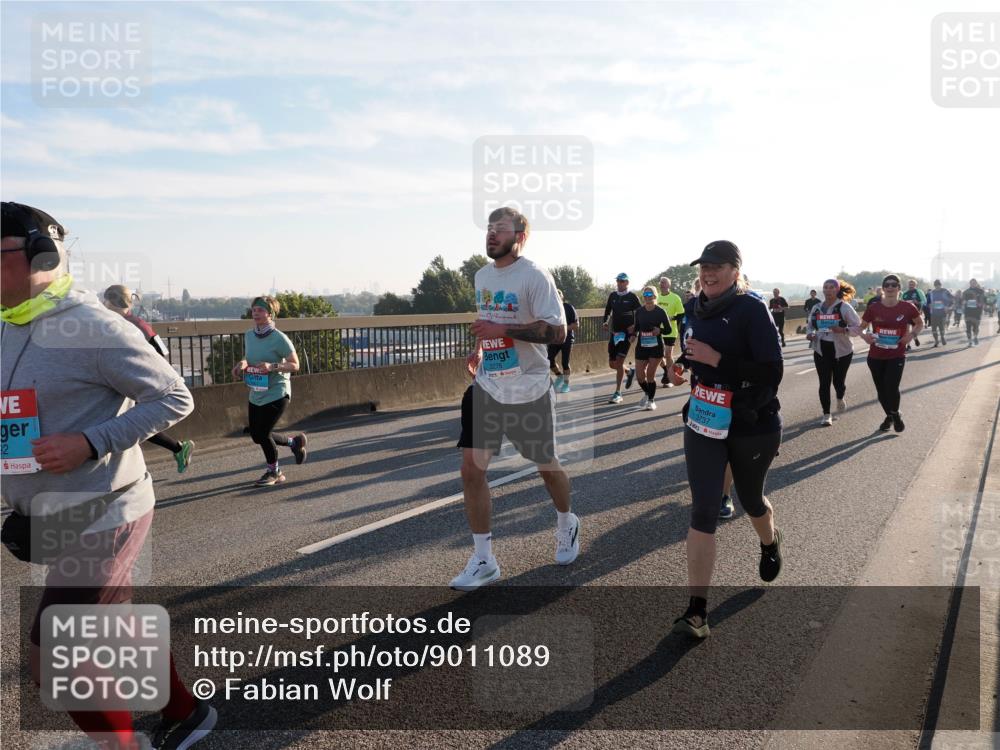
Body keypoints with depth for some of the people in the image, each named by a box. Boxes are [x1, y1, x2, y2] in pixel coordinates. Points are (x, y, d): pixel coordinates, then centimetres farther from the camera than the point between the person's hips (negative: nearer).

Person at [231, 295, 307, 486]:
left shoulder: (279, 338, -16)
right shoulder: (248, 336, 3)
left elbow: (295, 365, -13)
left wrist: (272, 366, -27)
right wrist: (243, 363, -4)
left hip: (276, 393, -7)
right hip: (255, 394, 7)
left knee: (262, 433, -6)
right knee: (256, 435, 10)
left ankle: (273, 472, 20)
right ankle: (294, 441, 34)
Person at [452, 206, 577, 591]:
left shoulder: (534, 276, -14)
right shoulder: (481, 276, 9)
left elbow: (557, 331, -21)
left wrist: (502, 330, -26)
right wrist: (479, 348, 10)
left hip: (528, 390, -6)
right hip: (486, 388, 6)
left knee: (547, 466, 12)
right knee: (472, 469, -2)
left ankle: (567, 524, 43)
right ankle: (483, 559, 10)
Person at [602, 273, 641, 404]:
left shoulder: (632, 296, -5)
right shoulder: (612, 295, 8)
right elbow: (607, 311, 18)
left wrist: (635, 326, -14)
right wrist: (606, 322, 0)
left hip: (627, 333, -5)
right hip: (614, 333, 5)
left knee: (619, 362, -12)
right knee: (612, 364, 8)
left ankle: (617, 393, -5)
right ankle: (630, 372, 39)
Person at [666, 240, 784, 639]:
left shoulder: (752, 310, -15)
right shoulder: (693, 309, 3)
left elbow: (773, 371, -21)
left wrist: (716, 359, -26)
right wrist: (680, 366, 0)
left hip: (753, 425, -3)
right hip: (703, 422, 4)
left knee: (750, 499, 19)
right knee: (703, 511, -6)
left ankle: (770, 542, 56)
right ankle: (697, 611, -5)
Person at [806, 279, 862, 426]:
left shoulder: (845, 307, -9)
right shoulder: (817, 308, 4)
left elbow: (858, 327, -9)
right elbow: (809, 324, 17)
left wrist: (843, 330, -26)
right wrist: (809, 333, -5)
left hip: (842, 350, -3)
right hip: (821, 351, 3)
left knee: (838, 381, 6)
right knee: (824, 383, 0)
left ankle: (841, 398, 43)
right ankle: (826, 415, 9)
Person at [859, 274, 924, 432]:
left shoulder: (907, 307, -6)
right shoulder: (873, 308, -5)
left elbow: (920, 323, 9)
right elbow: (862, 327, 5)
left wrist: (912, 334, -10)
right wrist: (864, 335, -17)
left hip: (897, 356, -2)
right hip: (875, 356, 2)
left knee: (892, 387, -15)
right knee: (881, 390, 12)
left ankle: (896, 415, 15)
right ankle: (889, 416, 37)